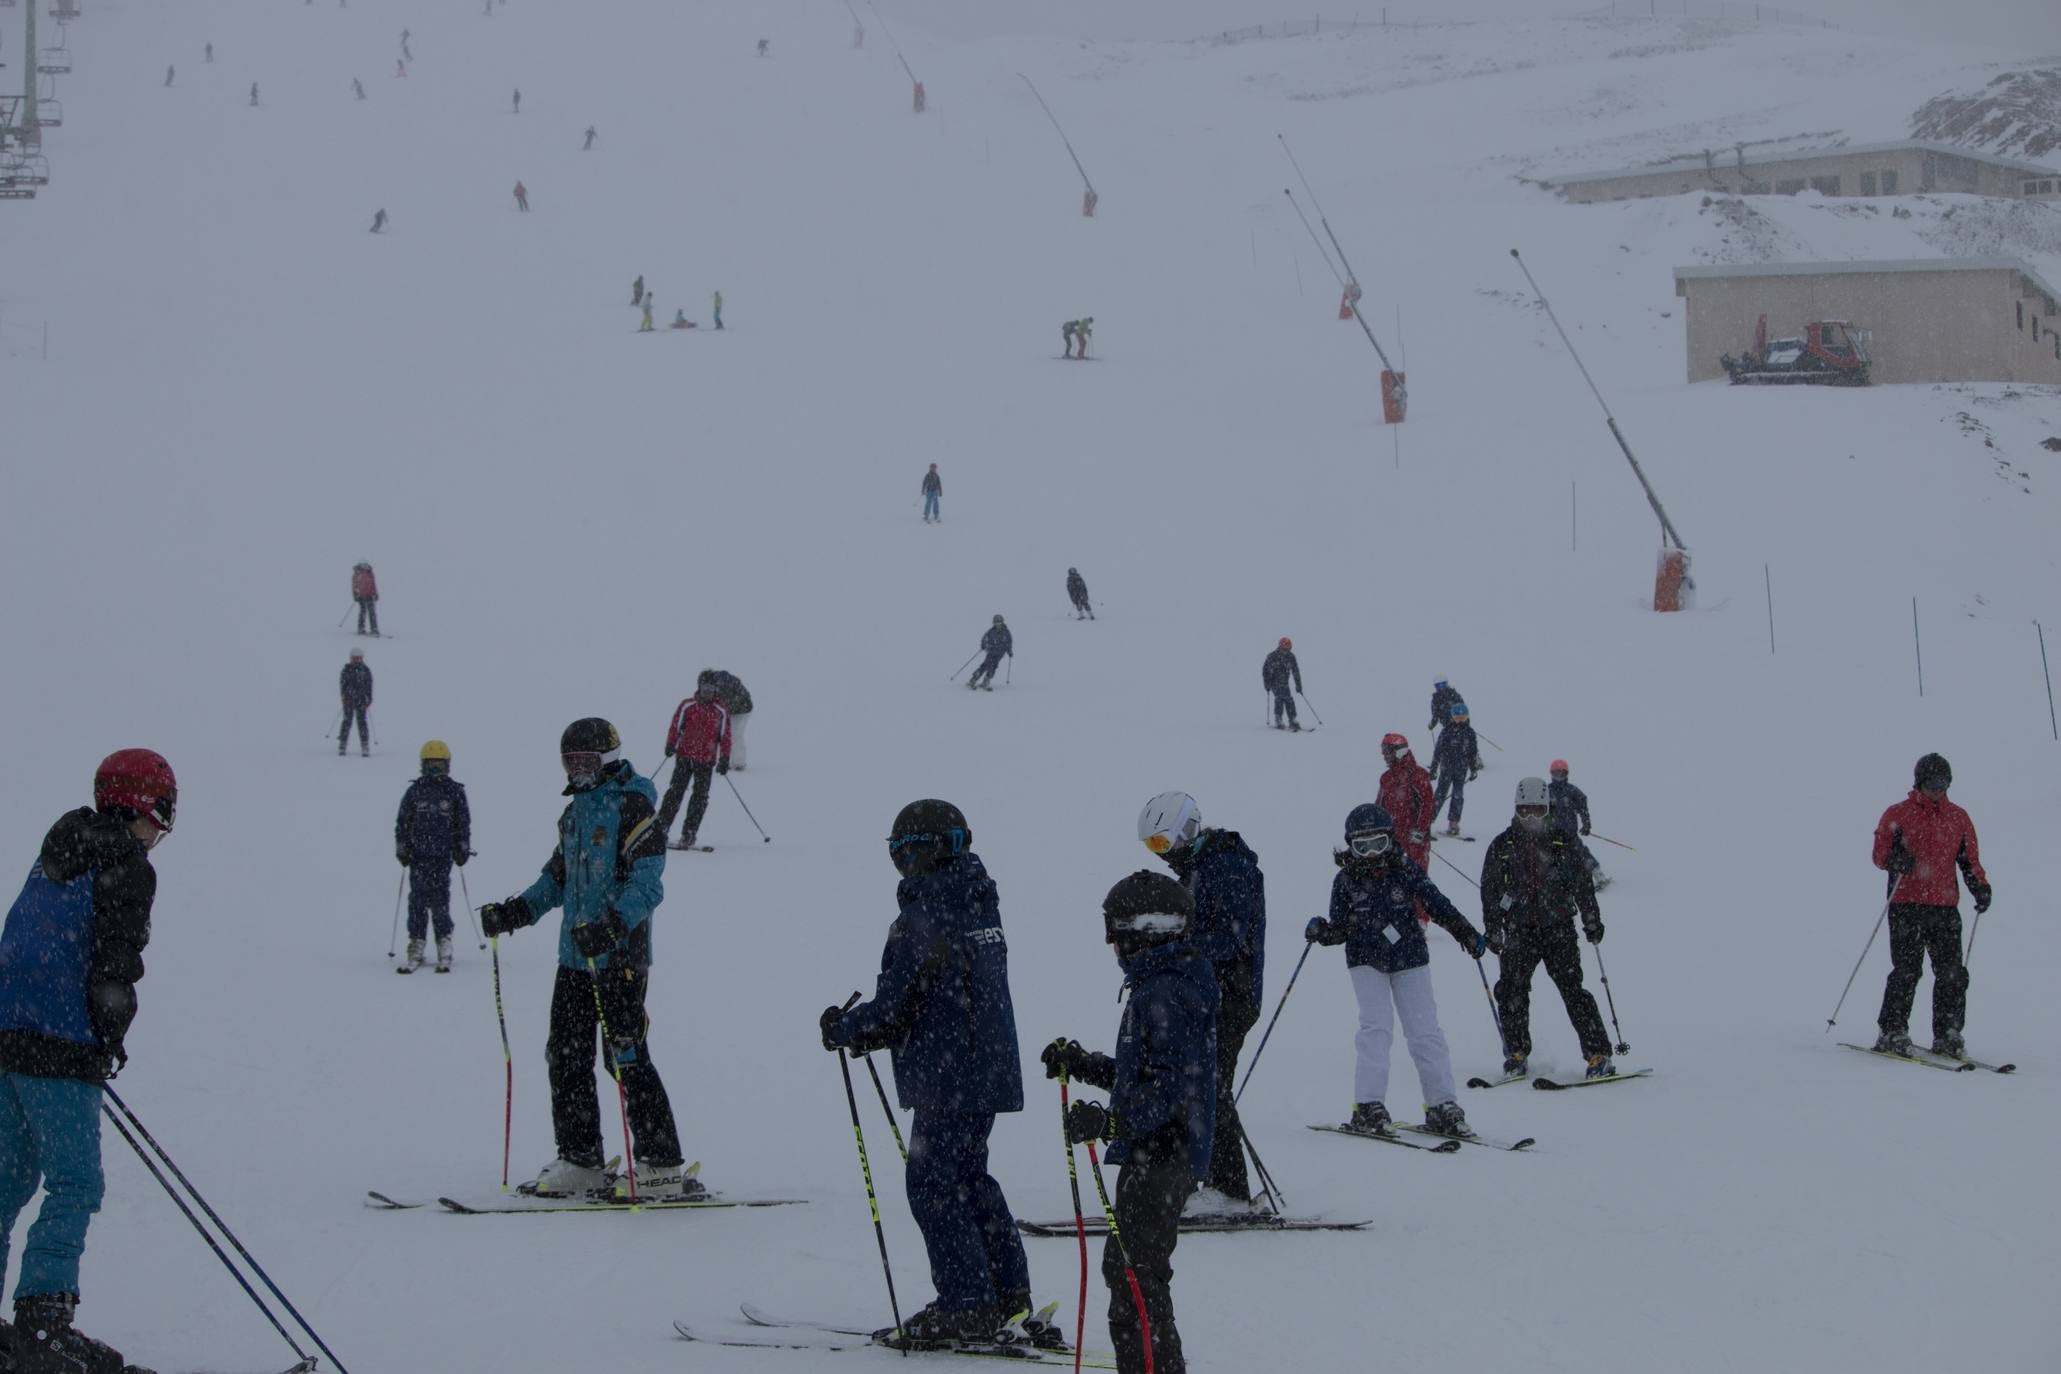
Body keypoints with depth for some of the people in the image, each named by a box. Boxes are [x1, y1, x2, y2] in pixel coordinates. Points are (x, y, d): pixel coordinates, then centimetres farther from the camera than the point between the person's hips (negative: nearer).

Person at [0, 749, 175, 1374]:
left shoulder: (56, 856, 18)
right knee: (74, 1185, -6)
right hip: (61, 1048, -9)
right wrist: (110, 1041, 0)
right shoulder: (127, 868, -8)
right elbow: (114, 965, -13)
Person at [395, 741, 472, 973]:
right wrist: (402, 849, 5)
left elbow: (463, 823, 10)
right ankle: (415, 949, 6)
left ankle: (444, 948, 3)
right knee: (417, 900, -1)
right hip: (418, 855, 1)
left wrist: (463, 849, 6)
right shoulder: (415, 791, 5)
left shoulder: (455, 792, 5)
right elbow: (402, 822, 10)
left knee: (439, 901, -6)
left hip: (443, 855, -1)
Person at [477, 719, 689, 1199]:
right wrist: (517, 911, 12)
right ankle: (580, 1163, 17)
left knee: (626, 1057, -9)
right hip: (575, 955, 9)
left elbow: (647, 883, -18)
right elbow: (558, 877, 26)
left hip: (620, 956, -9)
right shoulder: (575, 813, 17)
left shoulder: (631, 807, -10)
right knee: (566, 1055, 8)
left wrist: (612, 926, -31)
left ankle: (662, 1167, -4)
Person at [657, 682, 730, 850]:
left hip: (707, 761, 1)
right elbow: (676, 726, 6)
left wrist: (724, 759, 1)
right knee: (675, 792, -5)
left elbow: (725, 736, 8)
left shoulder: (720, 712, 5)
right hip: (685, 756, -1)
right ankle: (660, 828, -3)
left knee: (700, 797, -4)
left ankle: (688, 835, -2)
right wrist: (670, 745, -8)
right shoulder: (687, 706, 4)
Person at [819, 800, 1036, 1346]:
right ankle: (1007, 1289, 22)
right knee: (969, 1176, 19)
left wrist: (845, 1030, 3)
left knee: (933, 1182, -3)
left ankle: (967, 1305, -3)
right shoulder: (978, 907, 12)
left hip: (947, 1075, -9)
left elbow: (894, 1006, -17)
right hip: (990, 1069, 9)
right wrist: (866, 1031, 18)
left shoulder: (921, 920, -17)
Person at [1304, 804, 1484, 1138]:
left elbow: (1438, 905, -2)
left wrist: (1468, 935, -9)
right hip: (1367, 961, -1)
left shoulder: (1407, 870, -3)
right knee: (1376, 1026, -16)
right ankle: (1369, 1105, -16)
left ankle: (1441, 1105, 2)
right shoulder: (1346, 881, -3)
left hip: (1410, 958, 1)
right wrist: (1321, 931, -21)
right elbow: (1340, 929, 0)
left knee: (1424, 1028, -2)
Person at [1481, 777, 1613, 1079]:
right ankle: (1517, 1054, 11)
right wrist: (1492, 930, 3)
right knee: (1512, 991, -3)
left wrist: (1592, 921, 9)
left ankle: (1598, 1055, -9)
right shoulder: (1502, 846, 7)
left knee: (1573, 989, -8)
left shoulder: (1563, 843, 6)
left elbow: (1582, 884, 11)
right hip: (1519, 930, 1)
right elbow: (1490, 890, 8)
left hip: (1559, 929, -1)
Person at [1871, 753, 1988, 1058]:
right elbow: (1880, 854, 2)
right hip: (1906, 904, -4)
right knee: (1907, 971, -8)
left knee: (1952, 973, -3)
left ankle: (1947, 1036, 5)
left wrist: (1980, 887, 2)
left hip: (1945, 907, 4)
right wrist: (1896, 860, -21)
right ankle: (1892, 1033, -1)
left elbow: (1969, 858, 18)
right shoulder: (1898, 815, 4)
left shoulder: (1957, 818, 15)